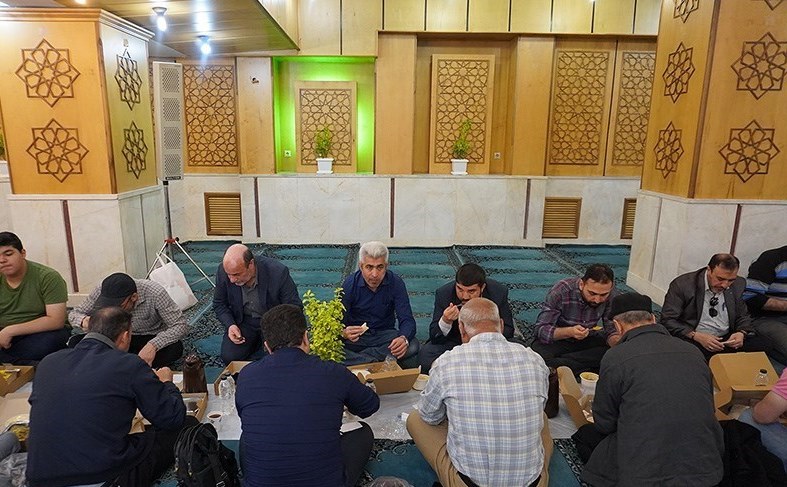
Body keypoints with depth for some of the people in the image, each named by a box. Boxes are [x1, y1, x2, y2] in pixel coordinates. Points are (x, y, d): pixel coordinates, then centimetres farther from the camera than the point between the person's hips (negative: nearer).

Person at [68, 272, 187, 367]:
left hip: (151, 338, -3)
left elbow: (181, 325, -28)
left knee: (175, 348, -35)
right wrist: (84, 320, -31)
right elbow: (74, 313, -6)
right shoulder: (101, 291, -20)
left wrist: (153, 345, -43)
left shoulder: (155, 293, -29)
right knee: (75, 343, -20)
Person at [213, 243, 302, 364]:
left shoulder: (278, 272, -29)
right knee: (229, 357, -15)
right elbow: (219, 304, 0)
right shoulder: (223, 271, -18)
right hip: (244, 321, 3)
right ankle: (257, 340, 15)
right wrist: (230, 325, -17)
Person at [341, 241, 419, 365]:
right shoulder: (350, 284, -11)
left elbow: (407, 319, -13)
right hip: (357, 336, -1)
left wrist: (403, 338, -36)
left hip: (385, 334, 2)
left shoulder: (396, 283, -10)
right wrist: (344, 333, -38)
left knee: (413, 346, -28)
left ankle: (357, 358, -21)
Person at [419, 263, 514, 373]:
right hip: (454, 342, -1)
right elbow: (434, 338, -18)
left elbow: (508, 330, -5)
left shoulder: (499, 292, -17)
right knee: (425, 354, -27)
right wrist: (445, 321, -40)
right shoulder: (443, 293, -19)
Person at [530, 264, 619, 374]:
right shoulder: (560, 291, -26)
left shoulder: (611, 294, -15)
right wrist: (569, 332, -42)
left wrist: (618, 341, -32)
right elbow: (541, 329, -25)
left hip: (588, 339, 4)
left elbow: (612, 329, -9)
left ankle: (558, 362, -20)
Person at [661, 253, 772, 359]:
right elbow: (667, 320, -11)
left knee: (764, 345, -19)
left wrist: (741, 333, -5)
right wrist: (697, 336, -23)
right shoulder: (683, 285, -11)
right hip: (693, 341, -4)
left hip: (727, 340, 5)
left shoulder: (738, 285, 5)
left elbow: (743, 316, 18)